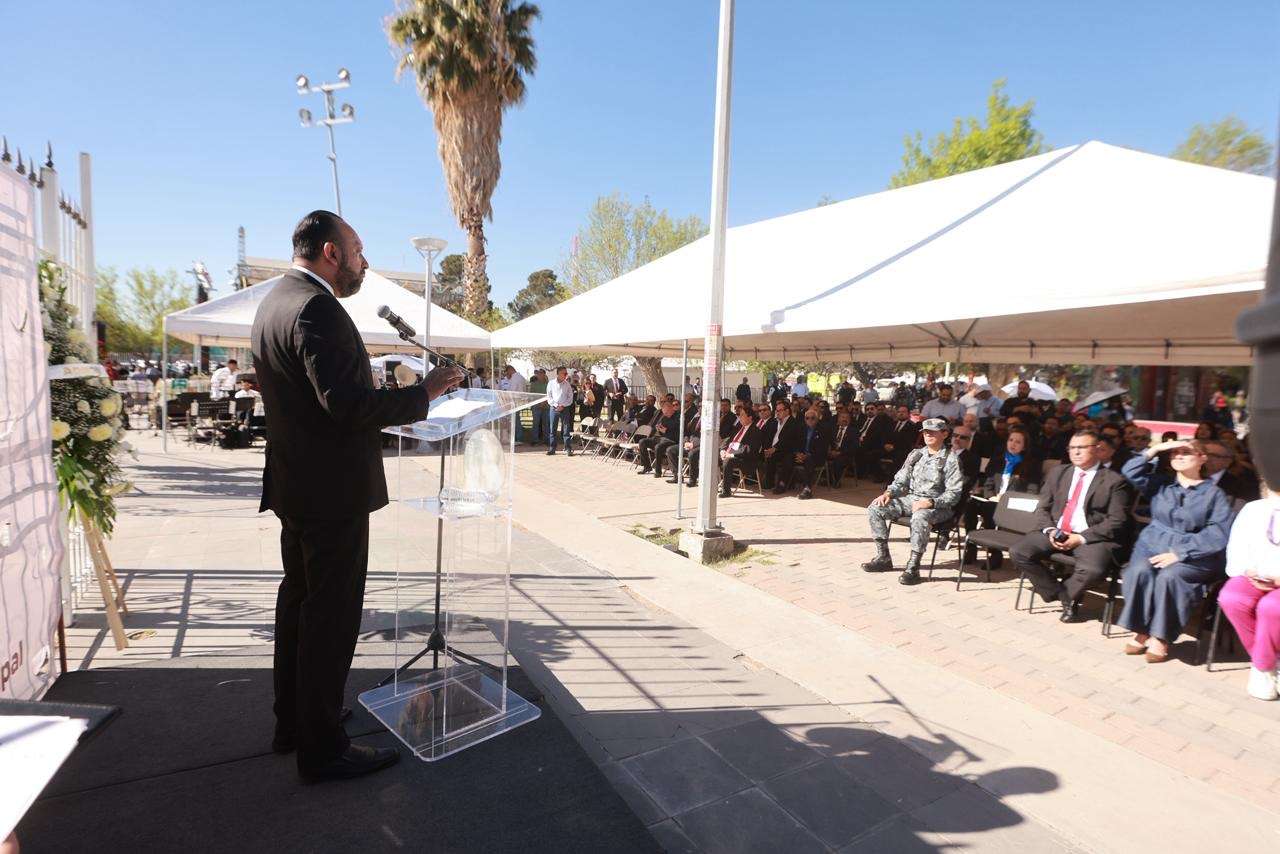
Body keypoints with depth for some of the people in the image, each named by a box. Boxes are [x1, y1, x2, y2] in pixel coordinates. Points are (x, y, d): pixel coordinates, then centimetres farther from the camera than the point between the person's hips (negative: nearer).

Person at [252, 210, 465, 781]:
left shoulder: (276, 301, 14)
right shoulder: (317, 309, -20)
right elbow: (347, 403, -29)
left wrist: (382, 397, 17)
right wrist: (422, 394, -20)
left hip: (296, 483, 11)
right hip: (333, 490, -11)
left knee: (299, 601, 20)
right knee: (332, 614, 0)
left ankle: (292, 723, 36)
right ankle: (322, 748, 15)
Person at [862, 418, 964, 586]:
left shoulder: (951, 460, -4)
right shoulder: (916, 454, 14)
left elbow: (954, 493, -11)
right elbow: (900, 480, 15)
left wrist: (930, 502, -25)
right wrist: (888, 493, -5)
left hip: (937, 505, -6)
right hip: (910, 499, 6)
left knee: (920, 517, -40)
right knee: (875, 508, -11)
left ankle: (913, 567, -29)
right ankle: (883, 557, -2)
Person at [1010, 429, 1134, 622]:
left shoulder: (1114, 481, 2)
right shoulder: (1058, 473, 15)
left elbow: (1117, 521, -6)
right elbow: (1042, 508, 13)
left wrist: (1082, 538, -16)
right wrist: (1050, 530, -8)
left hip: (1091, 537, -4)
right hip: (1055, 533, 4)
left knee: (1093, 568, -34)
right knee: (1018, 552, -19)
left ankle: (1067, 593, 2)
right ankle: (1065, 596, -2)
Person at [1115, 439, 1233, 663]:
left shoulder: (1214, 494, 3)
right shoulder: (1161, 484, 14)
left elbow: (1217, 535, -8)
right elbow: (1131, 471, 0)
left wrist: (1180, 553, -19)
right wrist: (1156, 448, -3)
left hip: (1195, 555, -3)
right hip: (1153, 545, 3)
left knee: (1169, 576, -33)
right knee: (1140, 571, -29)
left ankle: (1160, 637, -19)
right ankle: (1141, 631, -21)